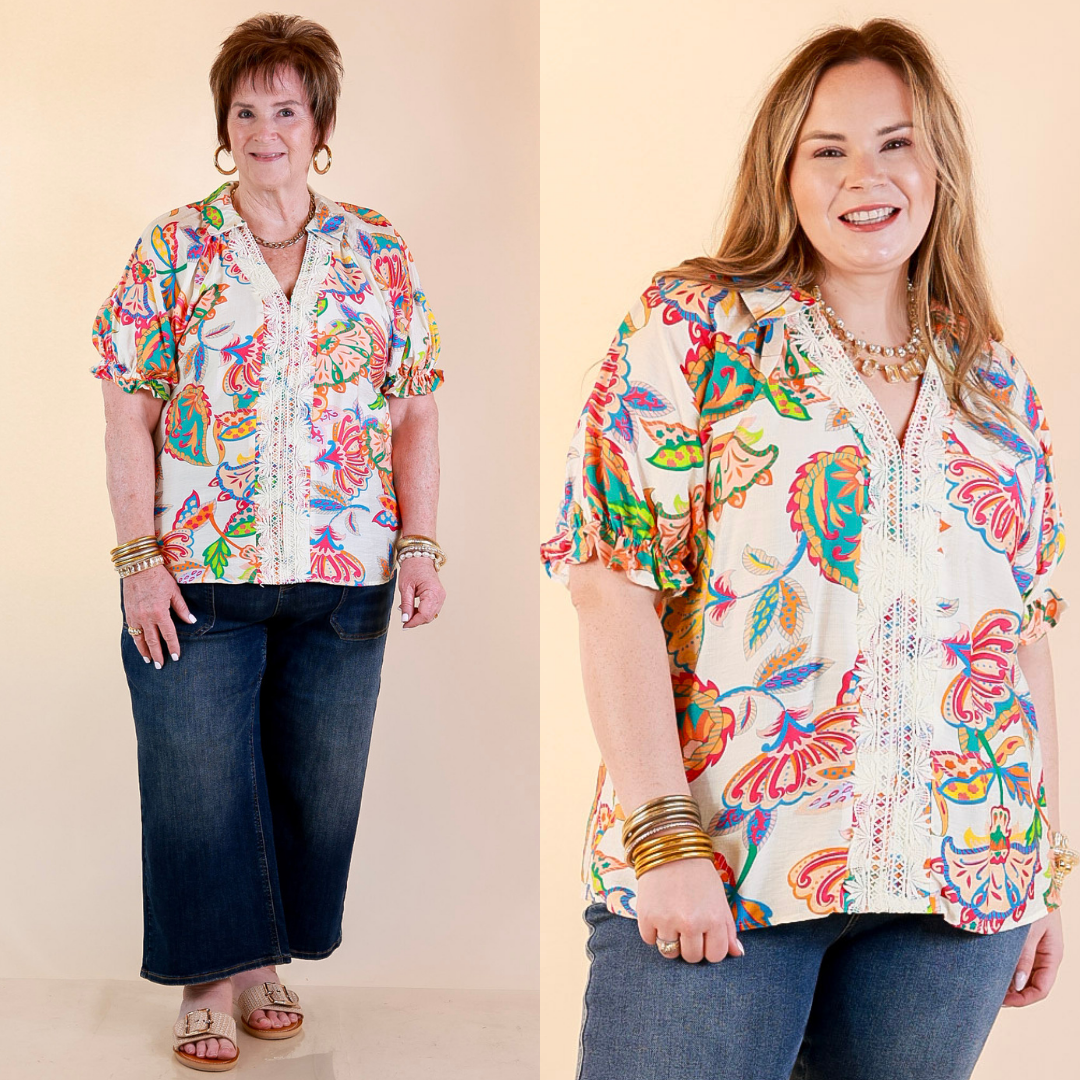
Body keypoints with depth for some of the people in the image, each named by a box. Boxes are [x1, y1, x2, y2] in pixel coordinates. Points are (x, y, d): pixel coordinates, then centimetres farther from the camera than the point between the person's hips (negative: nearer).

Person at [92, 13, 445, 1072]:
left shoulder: (379, 253, 7)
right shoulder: (172, 250, 2)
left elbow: (413, 412, 8)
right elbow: (128, 415, -1)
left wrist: (420, 544, 1)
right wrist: (138, 556, -8)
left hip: (343, 571, 2)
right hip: (197, 568, -2)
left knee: (316, 779, 9)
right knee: (198, 778, 2)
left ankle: (266, 960, 27)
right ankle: (210, 980, 18)